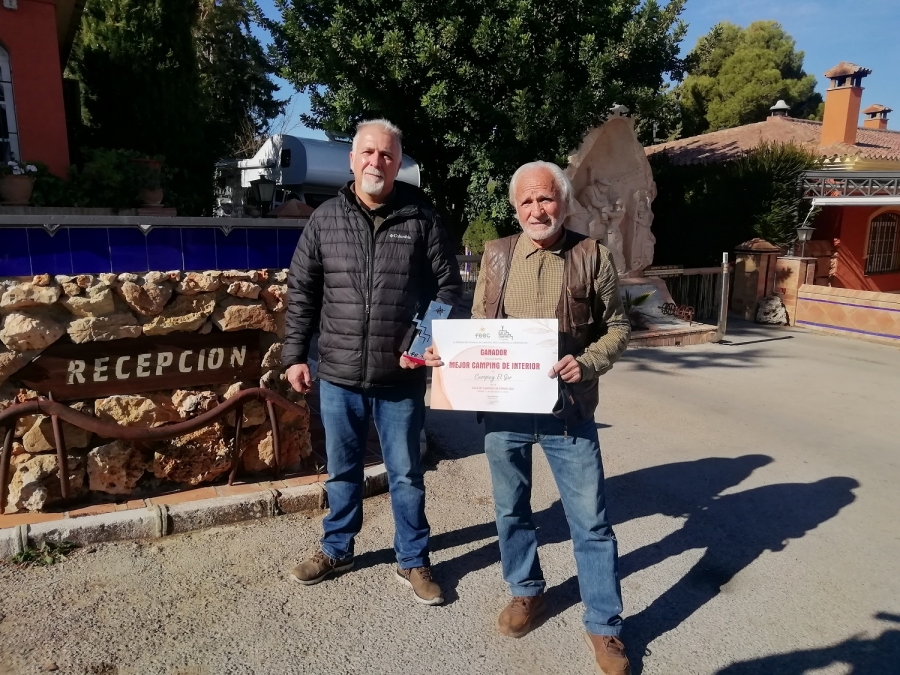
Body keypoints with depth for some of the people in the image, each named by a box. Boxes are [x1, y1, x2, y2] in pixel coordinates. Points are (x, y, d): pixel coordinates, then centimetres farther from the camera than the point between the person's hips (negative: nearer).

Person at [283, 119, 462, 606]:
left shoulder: (421, 219, -3)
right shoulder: (325, 219, 2)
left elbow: (449, 288, 1)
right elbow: (301, 292, 6)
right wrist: (294, 355, 3)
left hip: (401, 378, -1)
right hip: (337, 375, 2)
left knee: (406, 474, 12)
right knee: (341, 471, 19)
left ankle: (412, 561, 31)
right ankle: (336, 549, 40)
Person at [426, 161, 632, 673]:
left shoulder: (593, 256, -3)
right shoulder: (497, 255, 4)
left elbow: (618, 327, 1)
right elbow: (479, 325, 8)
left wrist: (588, 363, -17)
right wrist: (446, 352, -10)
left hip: (568, 411, -2)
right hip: (504, 408, 3)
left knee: (590, 520, 6)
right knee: (511, 509, 17)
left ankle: (605, 626, 25)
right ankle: (528, 592, 41)